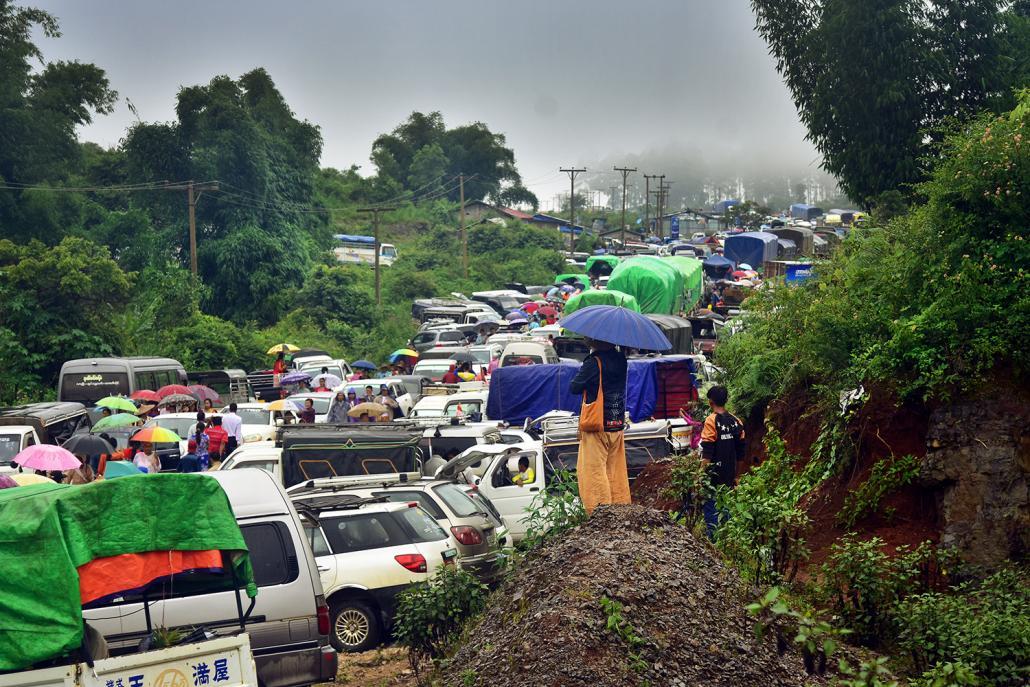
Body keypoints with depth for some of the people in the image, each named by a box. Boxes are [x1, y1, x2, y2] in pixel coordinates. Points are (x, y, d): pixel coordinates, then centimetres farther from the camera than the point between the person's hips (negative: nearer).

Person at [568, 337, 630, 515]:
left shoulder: (593, 363, -16)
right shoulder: (620, 359, 3)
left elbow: (574, 387, -8)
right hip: (617, 426, 7)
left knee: (594, 472, -2)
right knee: (616, 471, 13)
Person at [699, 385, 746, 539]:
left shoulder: (711, 421, -13)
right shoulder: (735, 421, 5)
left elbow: (707, 452, -17)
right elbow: (740, 452, 10)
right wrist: (735, 474, 18)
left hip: (713, 474, -6)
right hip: (729, 474, 6)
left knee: (710, 506, -1)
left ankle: (712, 538, -3)